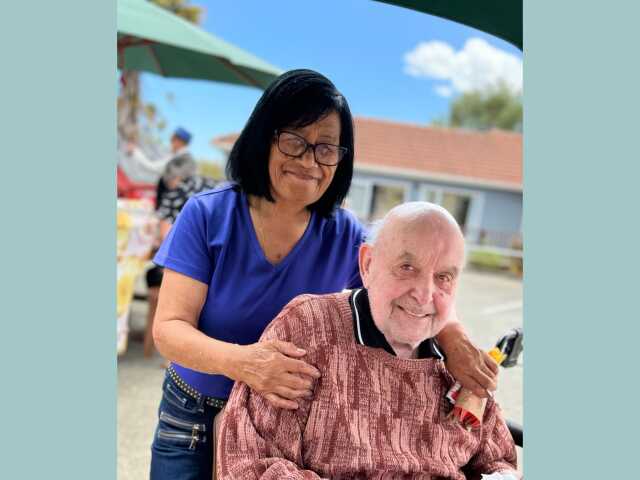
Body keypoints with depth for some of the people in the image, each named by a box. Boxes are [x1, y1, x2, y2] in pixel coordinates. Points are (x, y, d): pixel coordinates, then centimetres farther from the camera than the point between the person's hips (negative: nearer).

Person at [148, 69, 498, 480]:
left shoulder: (347, 237, -12)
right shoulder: (206, 216, -16)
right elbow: (169, 328, -21)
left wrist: (453, 336, -31)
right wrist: (238, 361, -42)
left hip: (291, 426, 1)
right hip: (191, 425, -1)